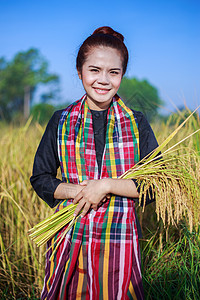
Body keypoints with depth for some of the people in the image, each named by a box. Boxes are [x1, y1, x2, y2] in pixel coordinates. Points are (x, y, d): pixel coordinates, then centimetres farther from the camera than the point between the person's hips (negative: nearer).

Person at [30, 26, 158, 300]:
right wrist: (74, 191, -12)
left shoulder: (137, 124, 2)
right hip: (70, 235, 1)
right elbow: (40, 177, 7)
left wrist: (106, 186, -15)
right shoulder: (62, 122, 4)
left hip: (119, 238, -1)